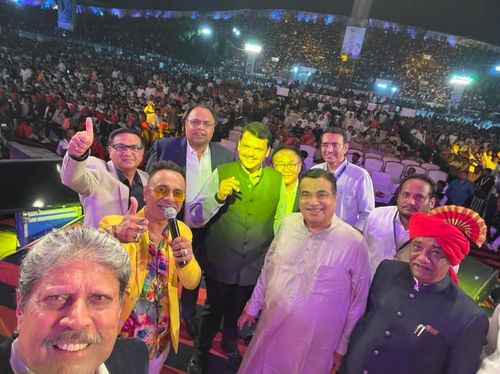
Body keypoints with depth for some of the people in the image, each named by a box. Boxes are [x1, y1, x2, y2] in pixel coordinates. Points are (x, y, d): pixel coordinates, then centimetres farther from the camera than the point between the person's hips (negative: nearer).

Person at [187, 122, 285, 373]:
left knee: (239, 311, 25)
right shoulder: (221, 173, -12)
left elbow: (280, 221, 5)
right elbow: (195, 217, -15)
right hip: (221, 262, -2)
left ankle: (230, 346, 55)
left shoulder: (278, 180, -7)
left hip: (256, 265, 2)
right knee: (213, 309, 19)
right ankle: (200, 351, 48)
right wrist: (218, 196, -32)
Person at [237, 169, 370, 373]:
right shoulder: (288, 223, -6)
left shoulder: (354, 242, -16)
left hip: (315, 345, -3)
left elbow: (358, 300, -6)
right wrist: (253, 307, 13)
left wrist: (342, 346, 1)